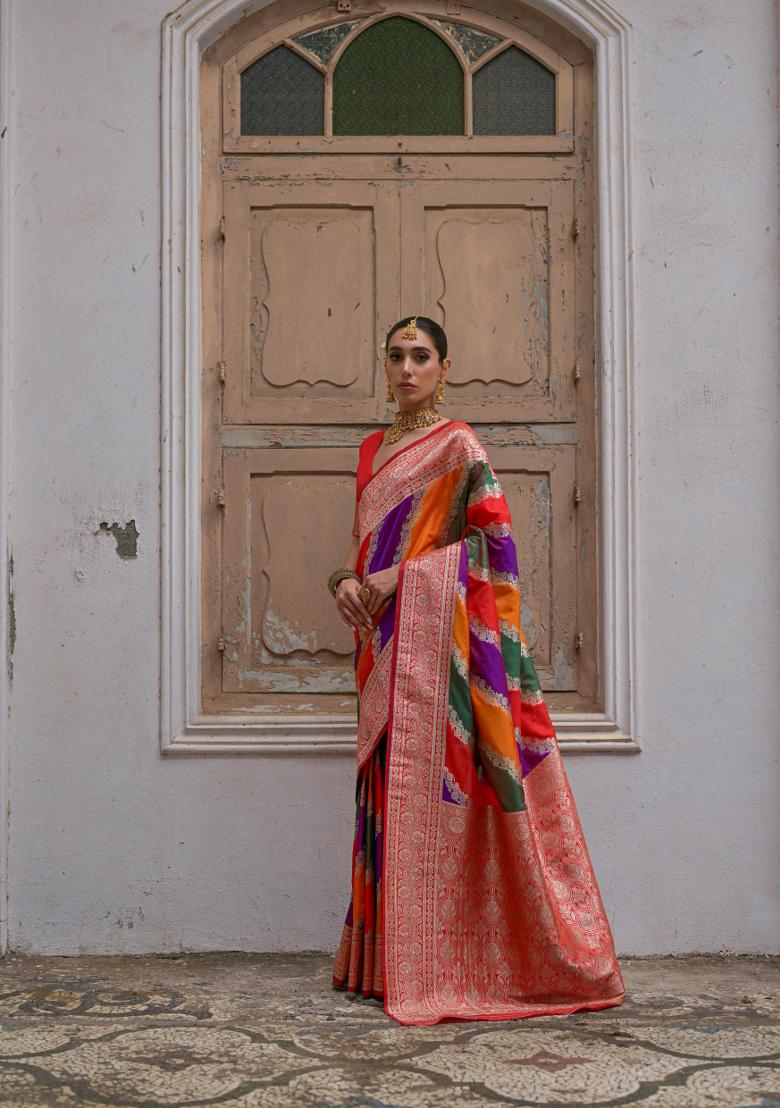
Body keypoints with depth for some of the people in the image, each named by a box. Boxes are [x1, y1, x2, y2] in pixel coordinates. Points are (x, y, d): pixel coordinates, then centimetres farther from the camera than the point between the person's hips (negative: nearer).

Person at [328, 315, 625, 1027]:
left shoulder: (458, 445, -3)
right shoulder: (373, 449, 19)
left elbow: (496, 538, -11)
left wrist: (399, 575, -14)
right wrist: (347, 581, 0)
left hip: (433, 630, -7)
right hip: (383, 637, 7)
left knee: (432, 782, -7)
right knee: (388, 783, 7)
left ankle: (435, 963, 0)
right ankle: (389, 956, 15)